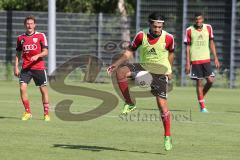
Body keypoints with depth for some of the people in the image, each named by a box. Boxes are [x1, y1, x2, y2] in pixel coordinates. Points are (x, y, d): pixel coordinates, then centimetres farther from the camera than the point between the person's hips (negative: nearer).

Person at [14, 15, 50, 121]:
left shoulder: (41, 36, 0)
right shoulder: (21, 38, 8)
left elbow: (45, 52, -3)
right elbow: (18, 54, 15)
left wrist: (37, 56, -21)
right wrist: (16, 67, 7)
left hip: (39, 67, -2)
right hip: (25, 68, 2)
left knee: (43, 90, 2)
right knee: (22, 88, -12)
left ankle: (46, 114, 14)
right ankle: (27, 112, -1)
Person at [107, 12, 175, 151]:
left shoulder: (168, 38, -12)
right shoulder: (141, 36, -10)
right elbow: (130, 51, -2)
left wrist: (169, 70, 11)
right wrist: (117, 63, -14)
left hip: (160, 72, -2)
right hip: (144, 67, 2)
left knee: (162, 103, -10)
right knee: (121, 72, -24)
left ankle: (167, 136, 3)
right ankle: (130, 104, -9)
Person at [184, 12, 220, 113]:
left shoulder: (208, 28, 5)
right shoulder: (189, 30, -2)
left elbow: (211, 43, 11)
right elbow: (188, 47, 1)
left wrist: (216, 58, 6)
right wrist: (187, 63, -2)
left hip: (206, 59, 2)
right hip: (195, 61, -2)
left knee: (210, 80, -7)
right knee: (199, 83, -1)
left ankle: (202, 96, 21)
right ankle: (202, 106, 6)